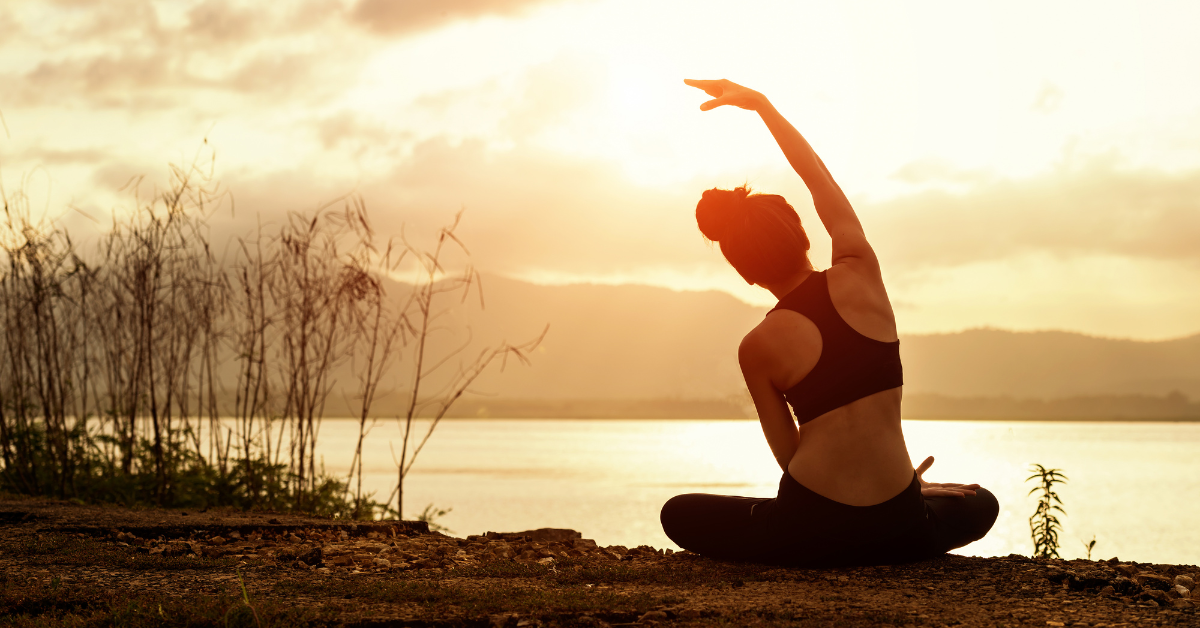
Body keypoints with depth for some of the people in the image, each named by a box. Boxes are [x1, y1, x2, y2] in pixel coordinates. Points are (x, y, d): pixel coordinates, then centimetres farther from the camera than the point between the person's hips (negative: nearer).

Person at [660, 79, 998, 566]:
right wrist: (760, 103, 21)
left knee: (678, 514, 21)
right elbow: (819, 178, 12)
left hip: (809, 533, -4)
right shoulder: (860, 274, -3)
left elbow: (790, 456, 0)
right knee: (981, 505, 37)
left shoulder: (757, 348, -5)